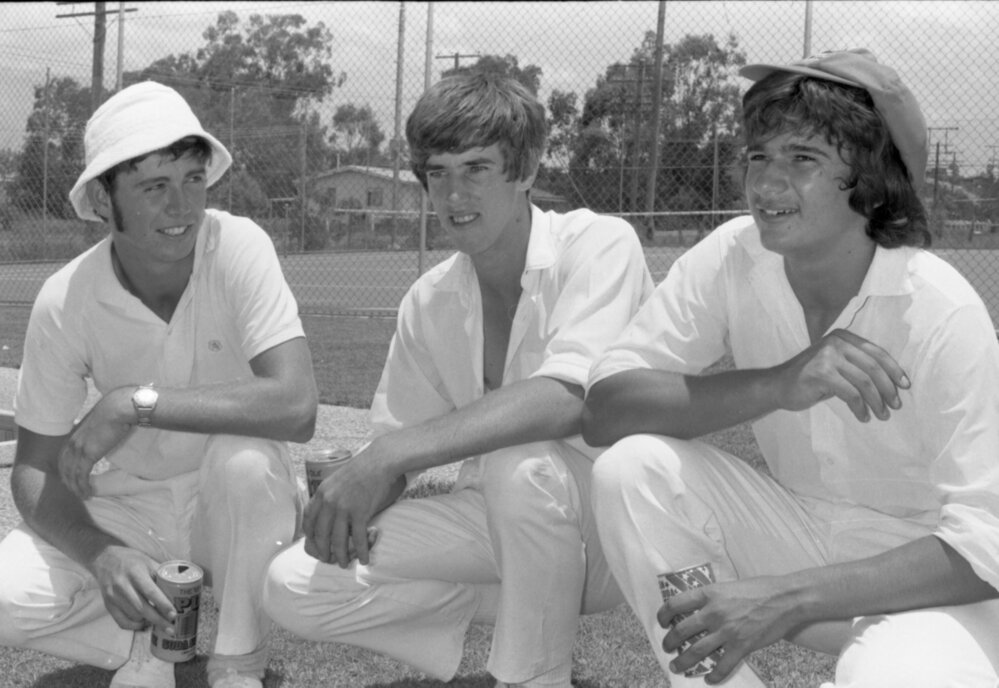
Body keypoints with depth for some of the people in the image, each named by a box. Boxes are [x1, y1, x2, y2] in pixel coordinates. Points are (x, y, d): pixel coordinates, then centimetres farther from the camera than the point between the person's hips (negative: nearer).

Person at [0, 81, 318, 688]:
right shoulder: (65, 302, -15)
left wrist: (136, 402, -33)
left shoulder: (238, 246, -20)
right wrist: (103, 555, -29)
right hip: (126, 509, 1)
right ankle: (150, 638, 4)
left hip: (236, 503, -1)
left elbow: (297, 407, -32)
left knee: (244, 456, -35)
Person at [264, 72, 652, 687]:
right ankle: (527, 610, 3)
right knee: (292, 586, -9)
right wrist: (354, 498, -17)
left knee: (521, 463, -38)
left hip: (616, 512, -5)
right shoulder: (429, 302, 3)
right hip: (503, 523, 5)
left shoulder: (599, 244, -14)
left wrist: (388, 457, -35)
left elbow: (566, 399, -31)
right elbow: (395, 437, 7)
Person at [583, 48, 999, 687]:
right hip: (799, 532, 4)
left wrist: (788, 599, -34)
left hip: (923, 579, -3)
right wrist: (778, 384, -34)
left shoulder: (942, 312, -22)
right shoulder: (733, 255, -12)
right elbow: (603, 408, -20)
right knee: (632, 469, -22)